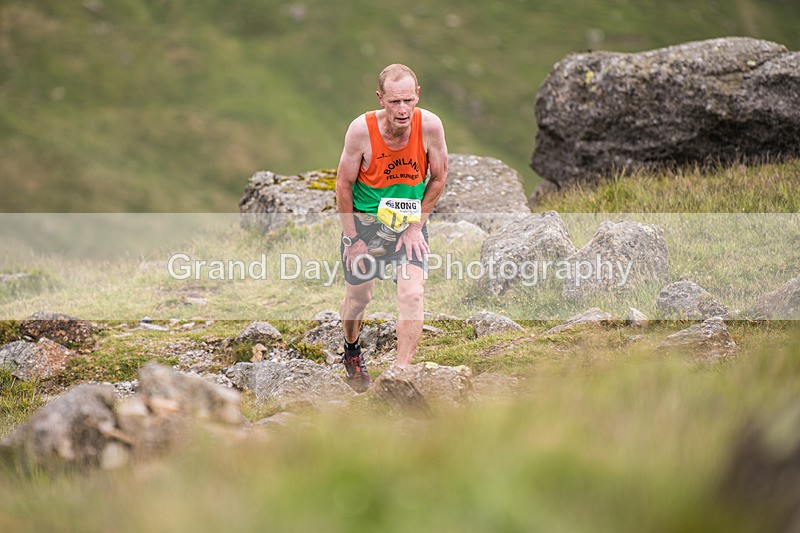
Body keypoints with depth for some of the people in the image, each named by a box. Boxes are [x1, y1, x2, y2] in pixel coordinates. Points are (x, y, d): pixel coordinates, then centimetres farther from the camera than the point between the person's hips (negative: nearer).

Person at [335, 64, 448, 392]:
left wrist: (416, 226, -6)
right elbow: (344, 184, -10)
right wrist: (351, 238, -7)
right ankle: (351, 349, 46)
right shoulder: (361, 129, -23)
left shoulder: (430, 126, -20)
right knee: (358, 296, 14)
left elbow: (439, 178, -4)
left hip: (410, 223, 1)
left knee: (412, 295, -17)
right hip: (364, 220, -1)